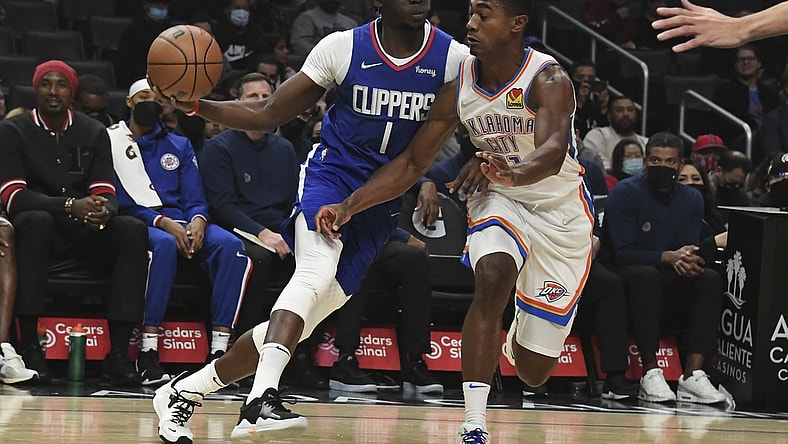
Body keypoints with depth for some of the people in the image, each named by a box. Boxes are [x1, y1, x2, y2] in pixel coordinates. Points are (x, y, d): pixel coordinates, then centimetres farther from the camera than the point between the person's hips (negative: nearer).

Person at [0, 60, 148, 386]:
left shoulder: (94, 133, 9)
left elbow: (105, 193, 1)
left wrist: (102, 211, -26)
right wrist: (70, 206, -27)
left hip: (84, 230, 3)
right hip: (37, 227, -3)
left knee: (133, 230, -25)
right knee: (36, 221, -37)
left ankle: (118, 353, -31)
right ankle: (29, 346, -38)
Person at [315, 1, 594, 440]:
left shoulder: (548, 79, -26)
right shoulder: (460, 83, -10)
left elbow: (552, 152, -44)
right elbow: (413, 163, -2)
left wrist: (514, 172, -66)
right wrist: (349, 206, -11)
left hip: (562, 213, -3)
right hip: (500, 201, 3)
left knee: (534, 370, 0)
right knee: (492, 280, -32)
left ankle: (518, 337, 41)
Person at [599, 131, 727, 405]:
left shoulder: (692, 200, 7)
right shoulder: (626, 193, -11)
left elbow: (689, 250, -1)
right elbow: (623, 253, -19)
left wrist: (688, 262, -27)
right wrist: (668, 257, -32)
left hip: (665, 280, 5)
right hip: (621, 277, -5)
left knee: (710, 279, -21)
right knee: (647, 275, -38)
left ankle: (693, 374, -32)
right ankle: (650, 373, -39)